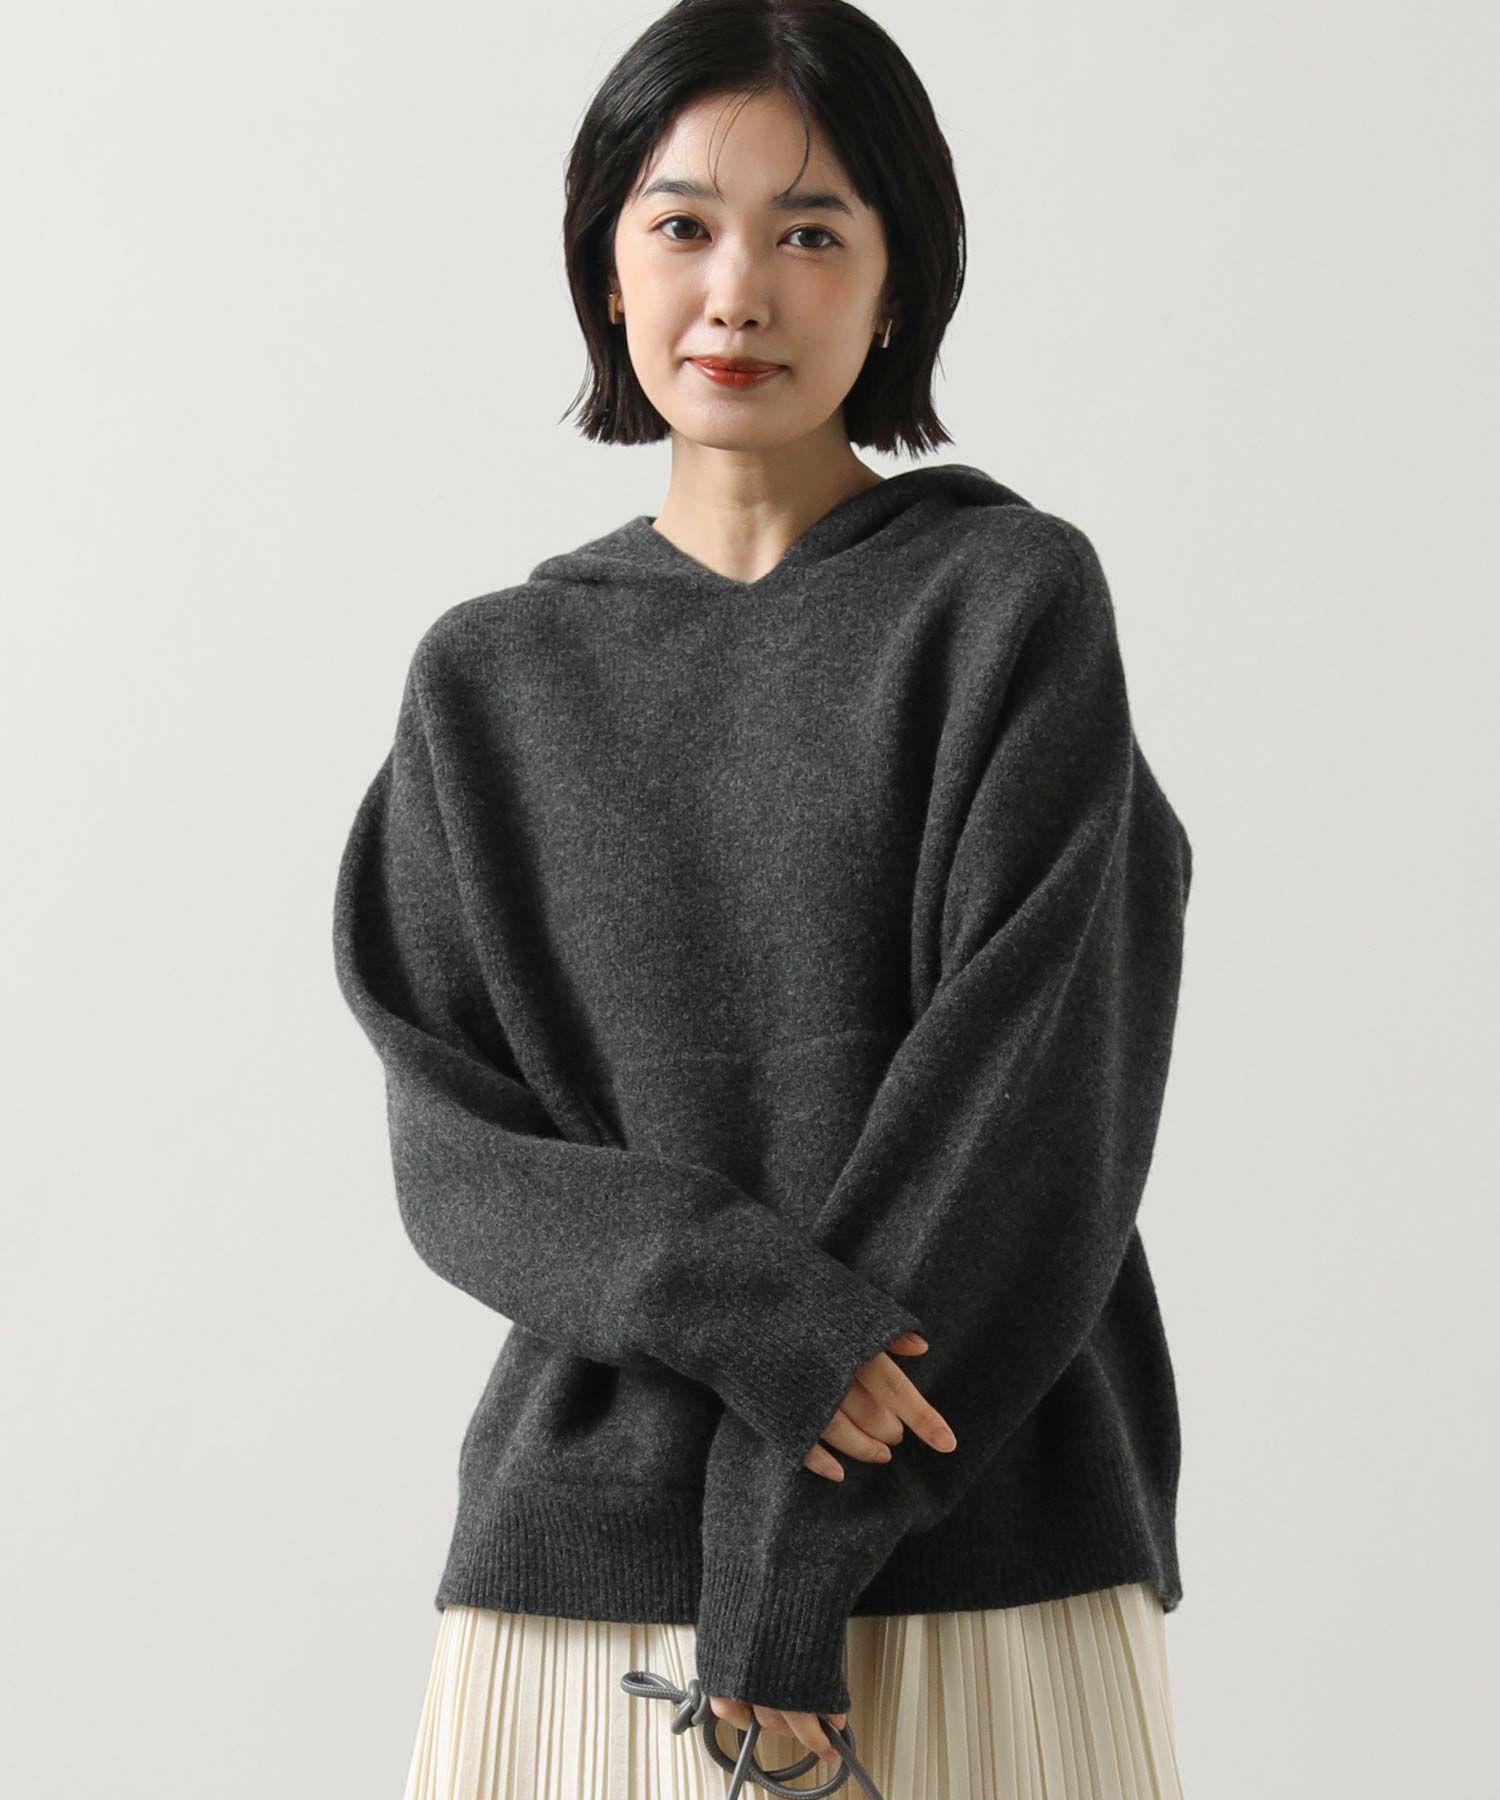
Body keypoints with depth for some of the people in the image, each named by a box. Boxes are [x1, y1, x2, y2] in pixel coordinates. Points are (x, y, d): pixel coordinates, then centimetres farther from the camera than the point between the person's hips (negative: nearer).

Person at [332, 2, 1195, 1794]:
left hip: (975, 1571, -2)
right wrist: (740, 1297, -17)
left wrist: (788, 1574, -14)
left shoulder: (1016, 603, -1)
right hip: (580, 1556, 2)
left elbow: (1023, 1104, -9)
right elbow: (452, 1144, 2)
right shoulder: (492, 679, 8)